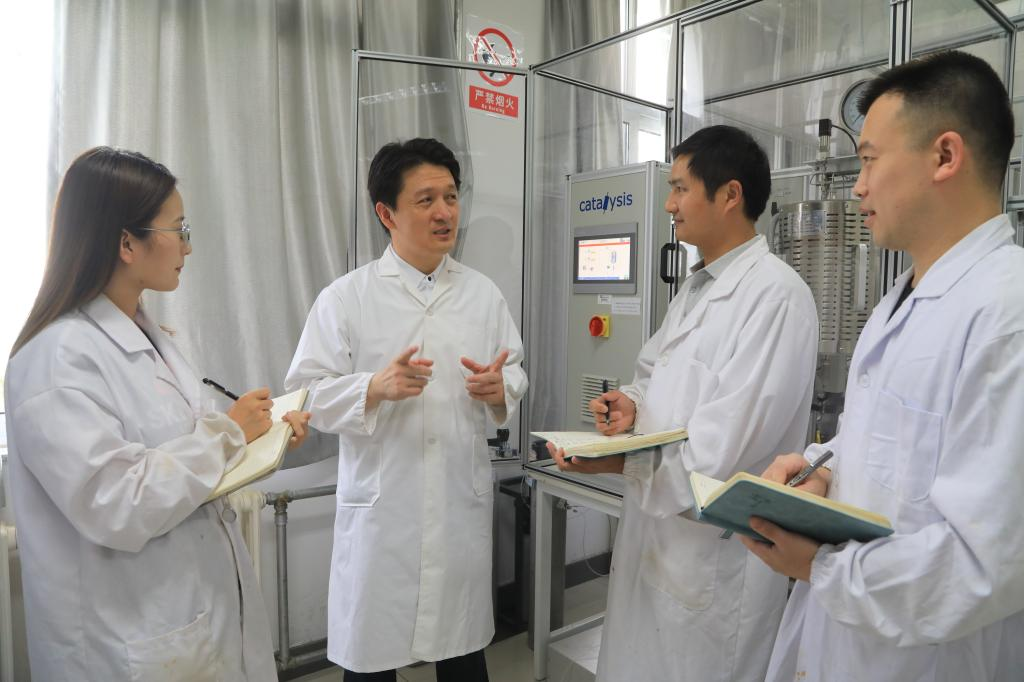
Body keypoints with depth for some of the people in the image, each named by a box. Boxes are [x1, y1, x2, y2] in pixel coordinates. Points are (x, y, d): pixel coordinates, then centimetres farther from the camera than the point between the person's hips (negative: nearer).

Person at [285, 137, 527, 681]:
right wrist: (376, 387, -22)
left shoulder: (484, 294, 6)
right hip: (380, 510, -2)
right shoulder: (345, 298, -4)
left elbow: (516, 373, 11)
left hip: (464, 508, 3)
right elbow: (306, 394, -6)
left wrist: (500, 388, -12)